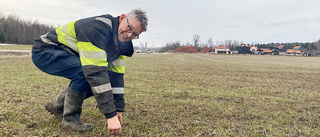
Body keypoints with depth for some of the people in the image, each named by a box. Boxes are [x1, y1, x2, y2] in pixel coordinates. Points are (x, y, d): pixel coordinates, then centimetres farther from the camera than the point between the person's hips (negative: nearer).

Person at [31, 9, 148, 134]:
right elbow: (96, 71, -39)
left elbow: (116, 75, -2)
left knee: (97, 81, -4)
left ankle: (56, 105, 14)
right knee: (86, 73, -31)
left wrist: (118, 109, -7)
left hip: (69, 56, 8)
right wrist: (110, 114, -39)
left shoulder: (122, 44, -4)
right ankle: (70, 118, -10)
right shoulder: (98, 27, -32)